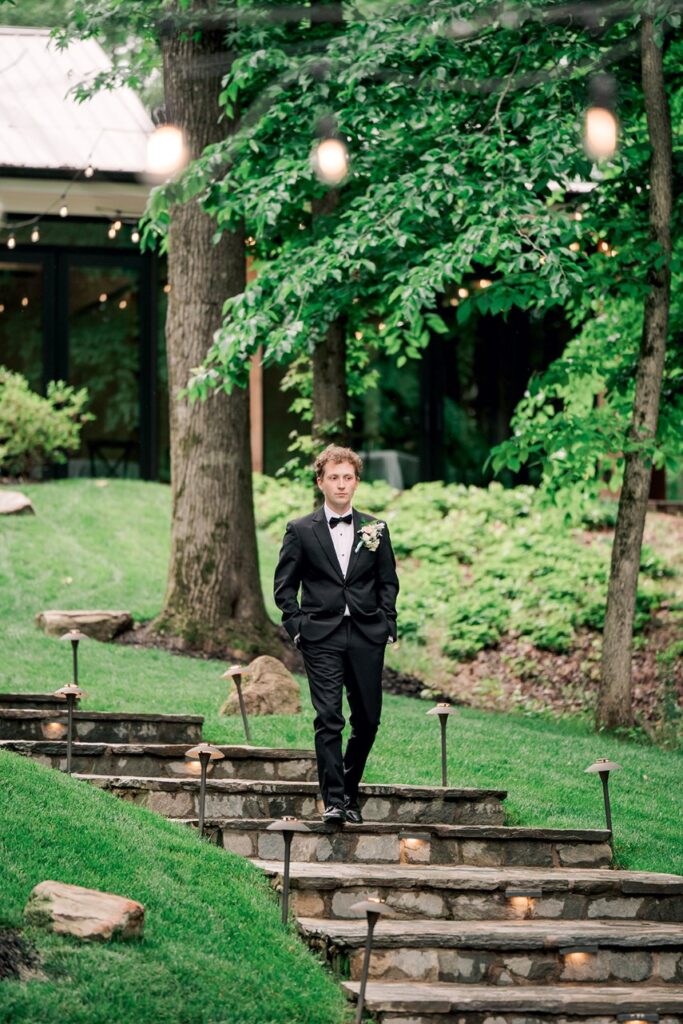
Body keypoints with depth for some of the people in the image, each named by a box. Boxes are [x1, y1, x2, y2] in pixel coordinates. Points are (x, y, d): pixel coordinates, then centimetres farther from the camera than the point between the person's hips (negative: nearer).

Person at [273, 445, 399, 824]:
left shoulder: (375, 530, 10)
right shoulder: (300, 531, 4)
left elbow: (388, 582, 15)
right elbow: (284, 586, 7)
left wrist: (387, 624, 4)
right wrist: (297, 625, -4)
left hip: (367, 636, 3)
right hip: (322, 638, -3)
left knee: (367, 720, 6)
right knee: (328, 718, -12)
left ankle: (349, 793, 22)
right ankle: (333, 800, -13)